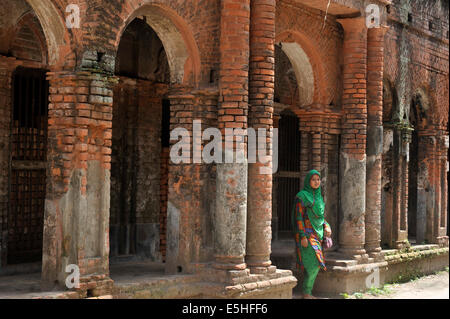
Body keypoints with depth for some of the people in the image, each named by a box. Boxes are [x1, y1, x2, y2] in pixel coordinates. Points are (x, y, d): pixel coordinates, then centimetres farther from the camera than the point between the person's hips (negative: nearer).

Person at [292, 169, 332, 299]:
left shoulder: (318, 196, 14)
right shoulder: (302, 196, -9)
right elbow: (299, 217, -13)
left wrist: (326, 226, 2)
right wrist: (303, 236, -19)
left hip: (316, 234, 8)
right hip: (306, 233, -8)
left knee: (313, 265, 6)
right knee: (314, 263, -14)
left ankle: (307, 292, 13)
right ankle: (306, 293, -5)